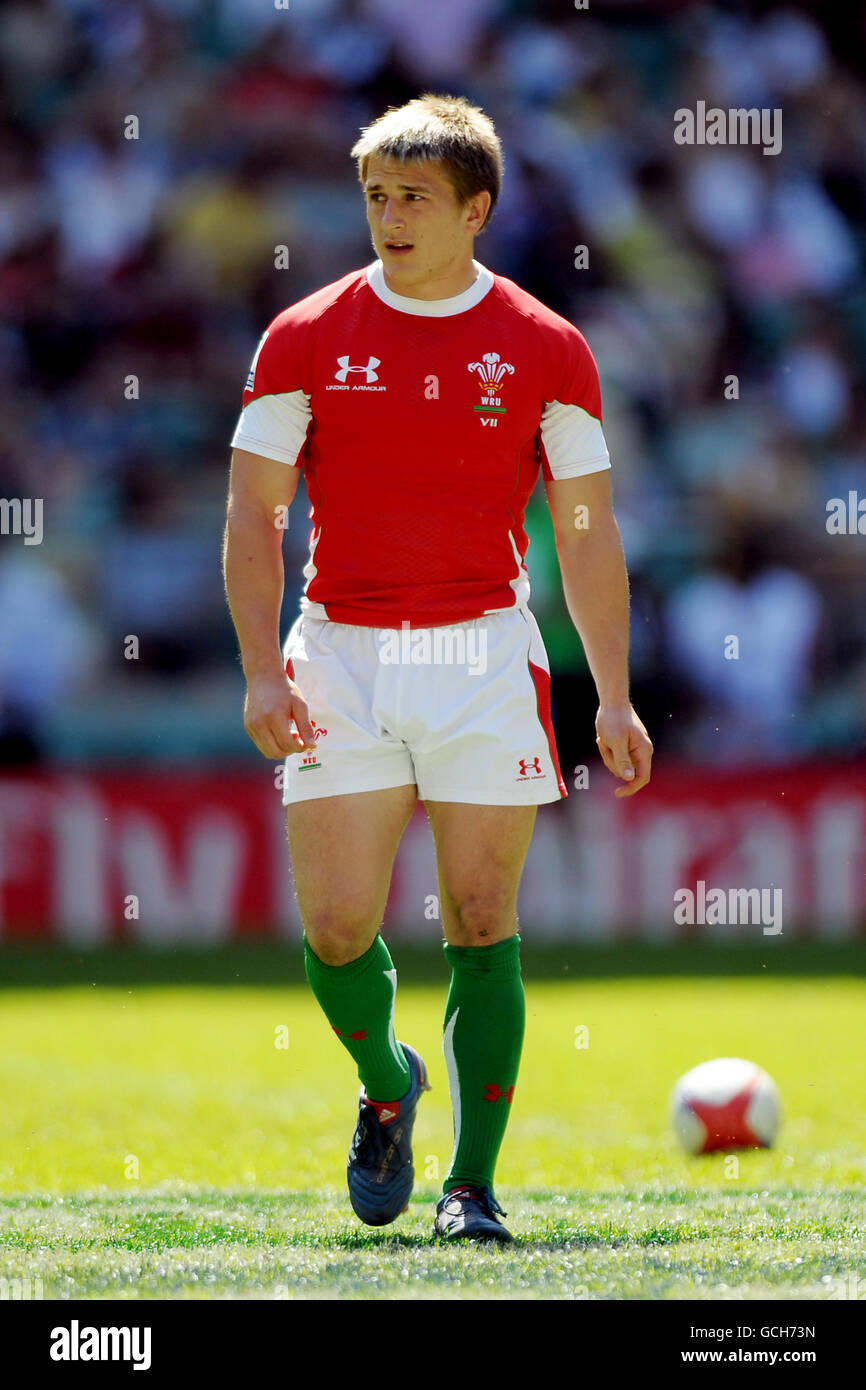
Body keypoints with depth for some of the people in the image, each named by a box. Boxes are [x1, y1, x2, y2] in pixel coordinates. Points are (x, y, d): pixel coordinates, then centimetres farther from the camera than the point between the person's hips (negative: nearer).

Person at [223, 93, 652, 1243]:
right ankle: (386, 1086, 25)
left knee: (481, 923, -3)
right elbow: (253, 512, 3)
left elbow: (587, 533, 6)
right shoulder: (306, 339, 2)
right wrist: (262, 671, -8)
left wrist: (614, 699, 1)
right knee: (337, 926, -6)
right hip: (342, 658, 1)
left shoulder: (546, 349, 2)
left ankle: (473, 1184, 5)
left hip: (485, 654, 0)